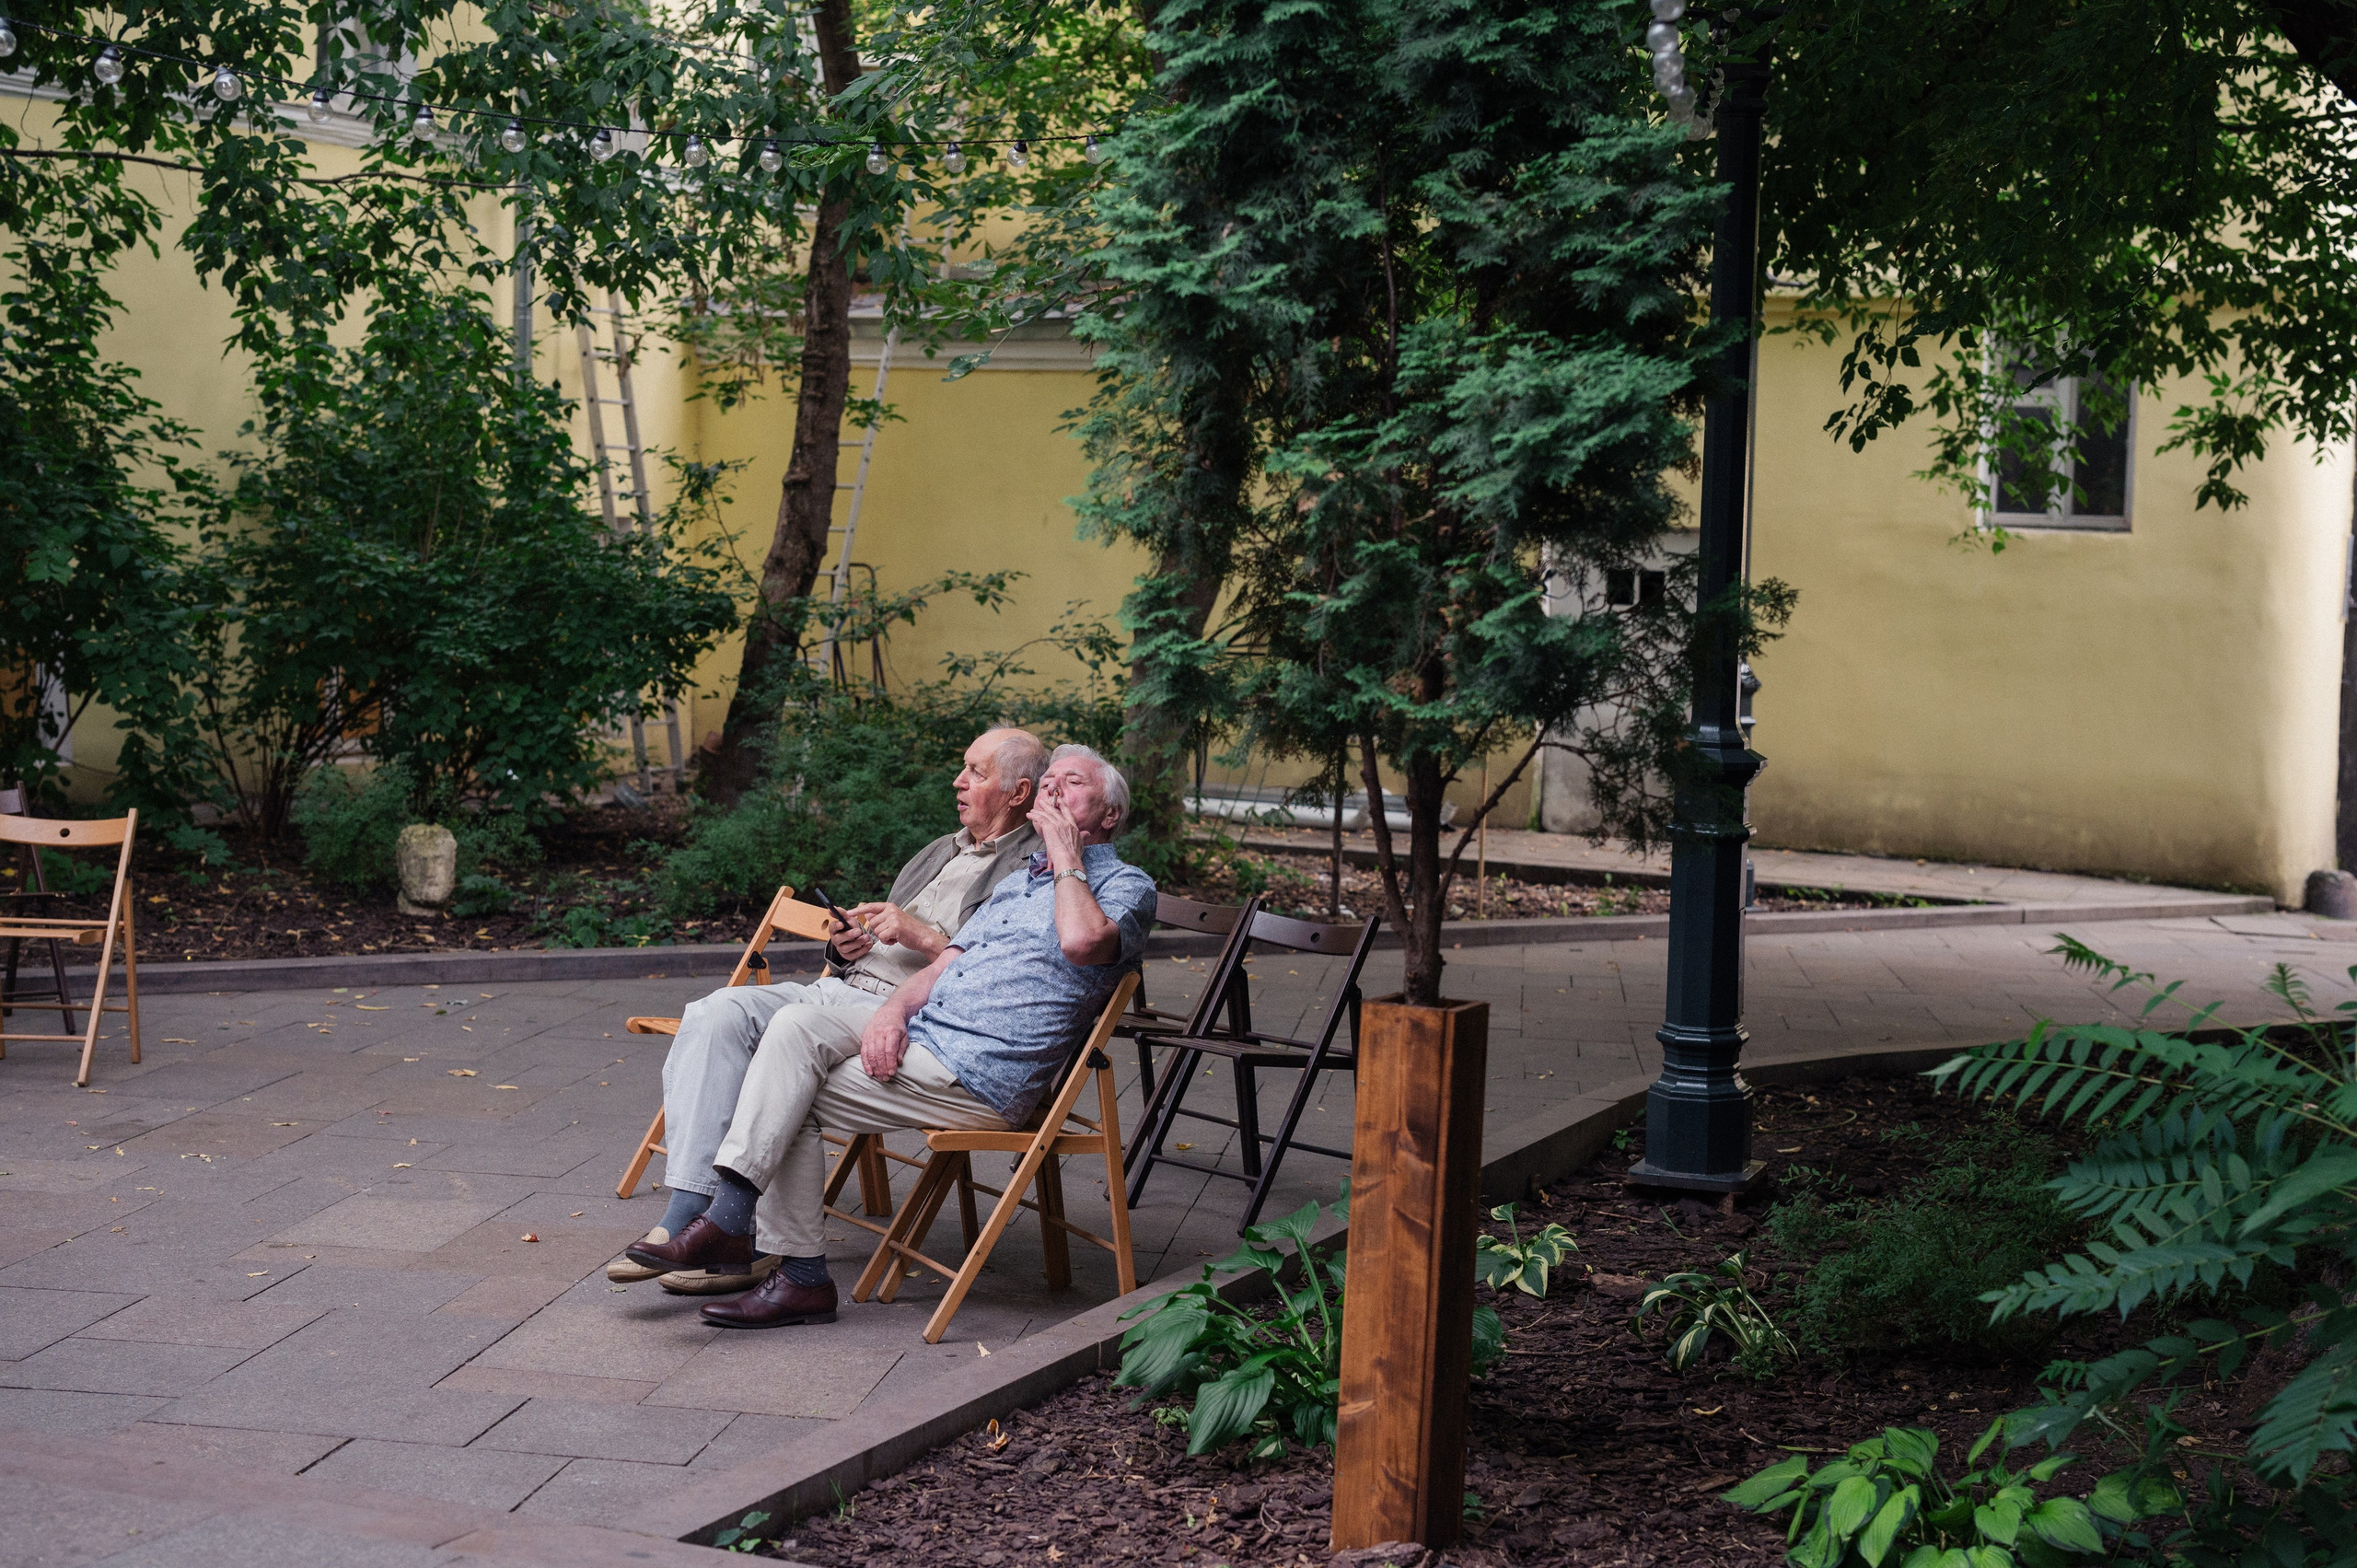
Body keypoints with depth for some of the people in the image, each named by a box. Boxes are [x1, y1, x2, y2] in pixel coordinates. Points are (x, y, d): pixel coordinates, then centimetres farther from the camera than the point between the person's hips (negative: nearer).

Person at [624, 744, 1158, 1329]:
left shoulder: (1127, 886, 1)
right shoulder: (1017, 881, 28)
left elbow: (1081, 941, -24)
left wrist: (1067, 856, -8)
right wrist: (894, 1010, -2)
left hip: (977, 1080, -8)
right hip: (917, 1038, 8)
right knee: (795, 1032, -15)